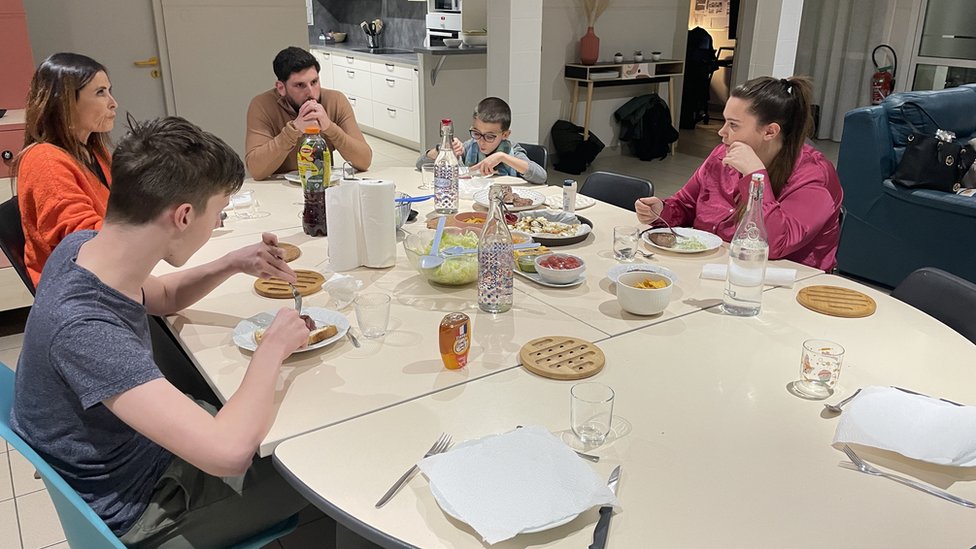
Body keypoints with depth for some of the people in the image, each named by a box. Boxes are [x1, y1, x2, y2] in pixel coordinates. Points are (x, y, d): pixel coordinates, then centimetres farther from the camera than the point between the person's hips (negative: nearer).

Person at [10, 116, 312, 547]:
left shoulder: (83, 245, -13)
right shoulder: (84, 328, -39)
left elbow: (161, 297, 10)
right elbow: (229, 452, -44)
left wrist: (232, 264, -7)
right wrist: (273, 346, -28)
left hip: (149, 440, 7)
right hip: (134, 508, -7)